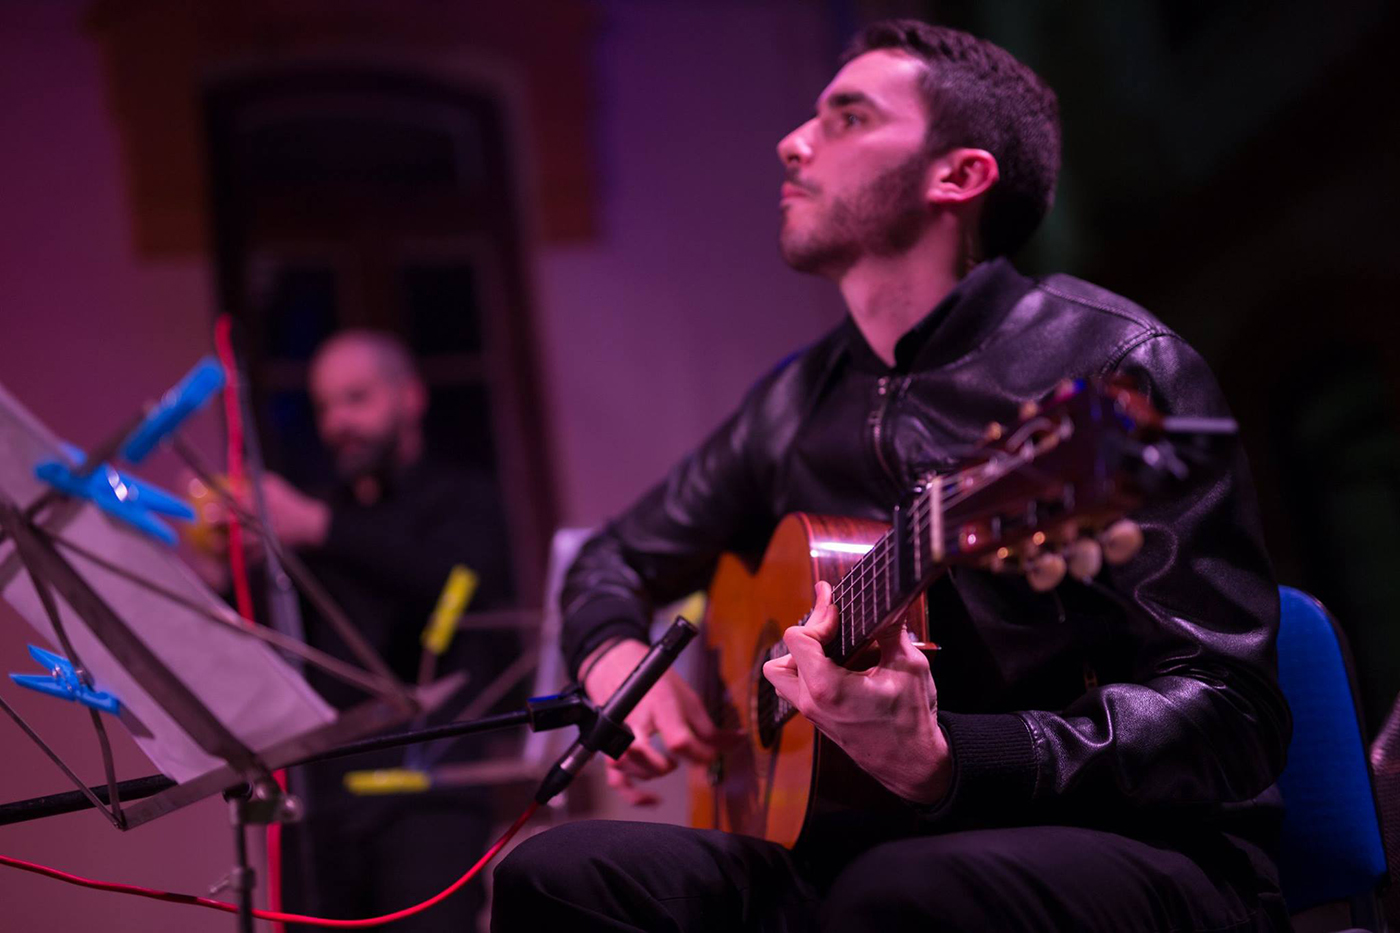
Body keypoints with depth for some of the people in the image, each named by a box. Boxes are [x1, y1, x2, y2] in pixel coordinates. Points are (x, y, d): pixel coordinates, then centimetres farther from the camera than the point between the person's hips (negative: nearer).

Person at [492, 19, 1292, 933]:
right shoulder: (797, 401, 12)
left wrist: (943, 765, -30)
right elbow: (620, 558, 28)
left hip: (1136, 854, -6)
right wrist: (615, 659, 3)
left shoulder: (1112, 365, -9)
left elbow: (1230, 718, -15)